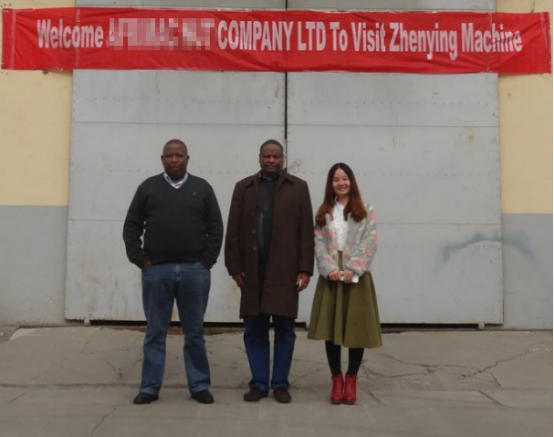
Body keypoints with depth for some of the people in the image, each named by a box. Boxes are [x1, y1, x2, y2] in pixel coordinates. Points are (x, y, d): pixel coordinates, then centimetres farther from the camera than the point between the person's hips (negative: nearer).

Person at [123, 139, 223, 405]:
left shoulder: (202, 188, 8)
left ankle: (199, 386, 17)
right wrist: (140, 260, -3)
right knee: (155, 332, 6)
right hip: (156, 270, 0)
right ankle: (150, 387, 15)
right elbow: (131, 227, 6)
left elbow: (216, 228, 5)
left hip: (194, 271, 0)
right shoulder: (148, 187, 7)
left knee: (194, 333, 8)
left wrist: (206, 261, -3)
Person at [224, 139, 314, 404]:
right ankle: (259, 383, 18)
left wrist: (305, 269, -6)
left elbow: (306, 232, 1)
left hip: (285, 270, -1)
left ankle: (280, 383, 17)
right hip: (253, 270, 2)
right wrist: (235, 267, -2)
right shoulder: (244, 188, 9)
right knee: (255, 330, 7)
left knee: (284, 329, 5)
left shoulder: (298, 188, 5)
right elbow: (233, 231, 5)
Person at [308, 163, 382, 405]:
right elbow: (319, 244, 1)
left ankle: (351, 379, 19)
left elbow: (369, 243, -5)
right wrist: (330, 270, -15)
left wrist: (352, 270, -16)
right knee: (330, 330, 3)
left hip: (357, 277, -1)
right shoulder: (324, 213, 10)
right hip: (331, 278, 1)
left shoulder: (365, 212, 6)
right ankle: (337, 379, 17)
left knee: (357, 329, 3)